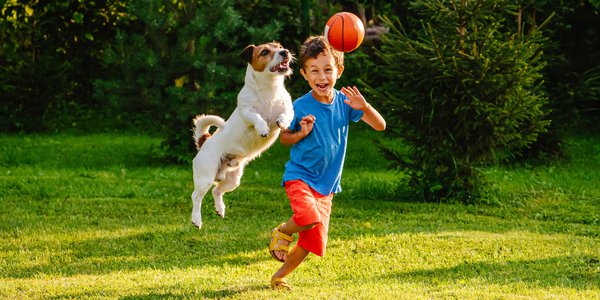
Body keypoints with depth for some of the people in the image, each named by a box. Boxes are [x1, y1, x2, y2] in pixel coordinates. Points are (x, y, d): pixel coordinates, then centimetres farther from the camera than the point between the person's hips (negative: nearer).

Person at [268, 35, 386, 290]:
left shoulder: (344, 101, -4)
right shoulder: (300, 106, -13)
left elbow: (380, 126, -5)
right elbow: (283, 138, 2)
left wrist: (364, 107, -25)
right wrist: (301, 133, -20)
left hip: (326, 184, 4)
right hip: (300, 176, -4)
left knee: (313, 241, 5)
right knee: (309, 217, -33)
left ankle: (279, 277, 28)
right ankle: (282, 232, 1)